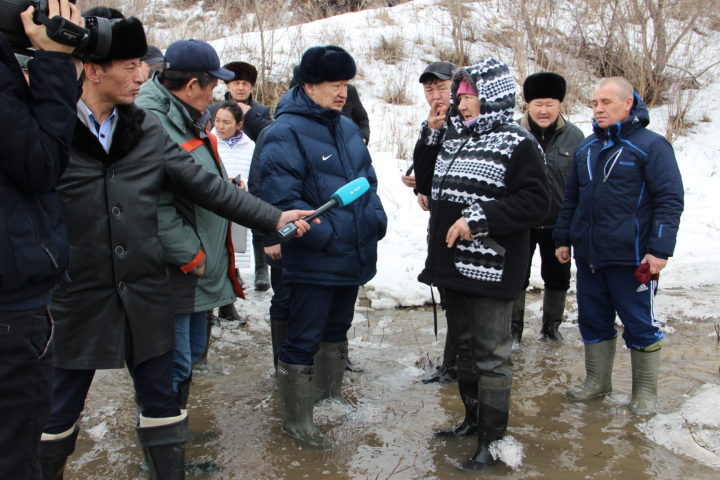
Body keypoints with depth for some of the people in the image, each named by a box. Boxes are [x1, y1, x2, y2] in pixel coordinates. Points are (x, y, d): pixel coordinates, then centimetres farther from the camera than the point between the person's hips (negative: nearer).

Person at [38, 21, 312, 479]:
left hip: (145, 298, 4)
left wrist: (272, 218, 0)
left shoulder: (147, 129, 4)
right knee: (58, 412, 13)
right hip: (75, 301, -3)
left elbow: (205, 184, 4)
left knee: (161, 402, 14)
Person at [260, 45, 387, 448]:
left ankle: (331, 395, 42)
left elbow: (367, 178, 19)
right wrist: (325, 236, -24)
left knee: (337, 329, 23)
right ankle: (297, 418, 18)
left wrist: (377, 217, 2)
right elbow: (281, 196, -23)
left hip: (355, 256, 9)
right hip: (315, 261, -8)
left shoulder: (347, 127, 12)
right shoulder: (285, 133, -15)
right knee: (304, 339, 2)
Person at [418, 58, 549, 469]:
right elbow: (433, 188, 27)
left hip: (490, 269, -8)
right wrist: (432, 137, 15)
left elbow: (535, 203, -18)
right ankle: (473, 420, 35)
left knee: (491, 355, 1)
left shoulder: (517, 144, -9)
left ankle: (494, 439, 13)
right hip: (454, 266, 8)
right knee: (464, 347, 19)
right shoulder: (454, 142, 15)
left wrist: (478, 219, -22)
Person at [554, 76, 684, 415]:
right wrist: (563, 239, 17)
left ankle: (645, 391, 21)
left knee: (639, 324, 6)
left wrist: (659, 250, -17)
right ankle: (597, 381, 31)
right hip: (588, 256, 6)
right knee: (593, 321, 14)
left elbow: (670, 201, -11)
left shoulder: (651, 145, -7)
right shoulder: (586, 148, 11)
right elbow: (571, 198, 19)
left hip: (631, 259, -6)